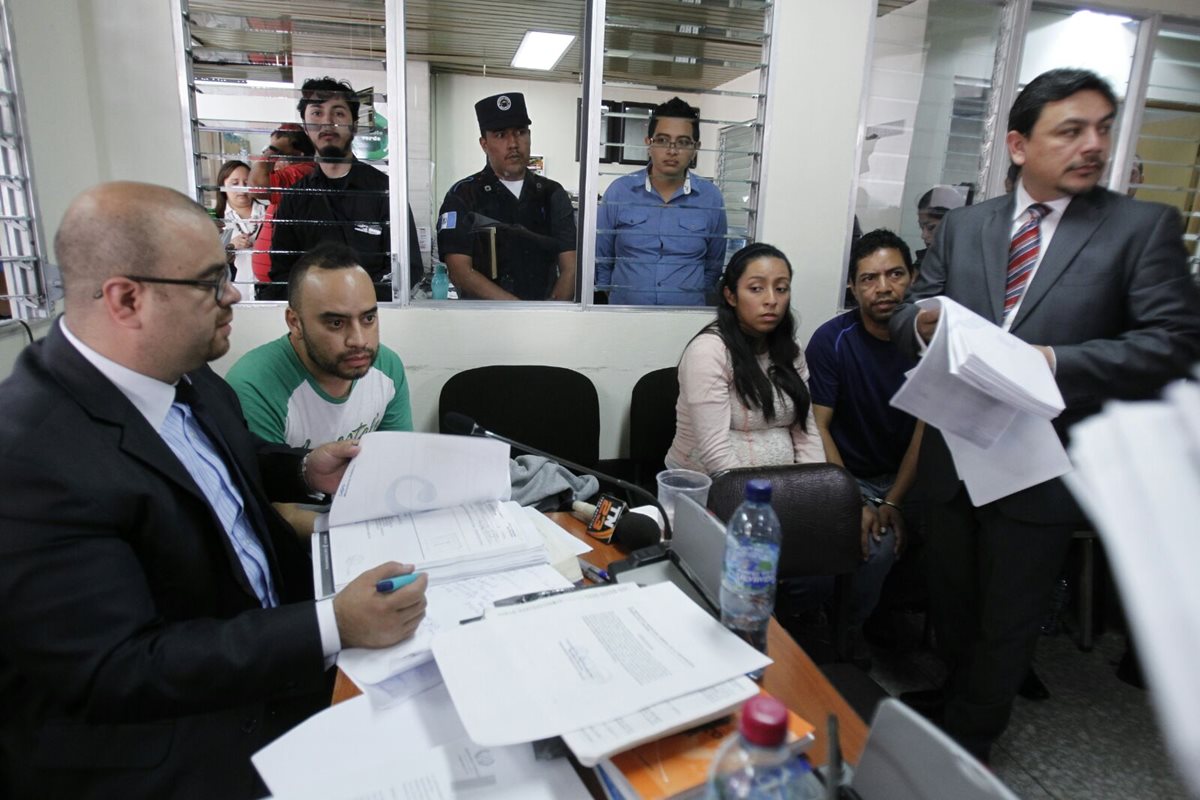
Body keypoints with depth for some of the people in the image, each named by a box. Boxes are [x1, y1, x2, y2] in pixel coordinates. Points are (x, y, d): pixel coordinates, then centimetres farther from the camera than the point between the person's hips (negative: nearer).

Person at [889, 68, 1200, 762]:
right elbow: (907, 318, 4)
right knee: (950, 602, 21)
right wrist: (924, 324, -19)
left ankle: (969, 744, 36)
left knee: (1008, 622, 14)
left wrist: (1054, 360, -23)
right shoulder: (962, 226, 4)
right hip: (953, 456, 3)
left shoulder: (1144, 227, -4)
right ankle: (958, 700, 48)